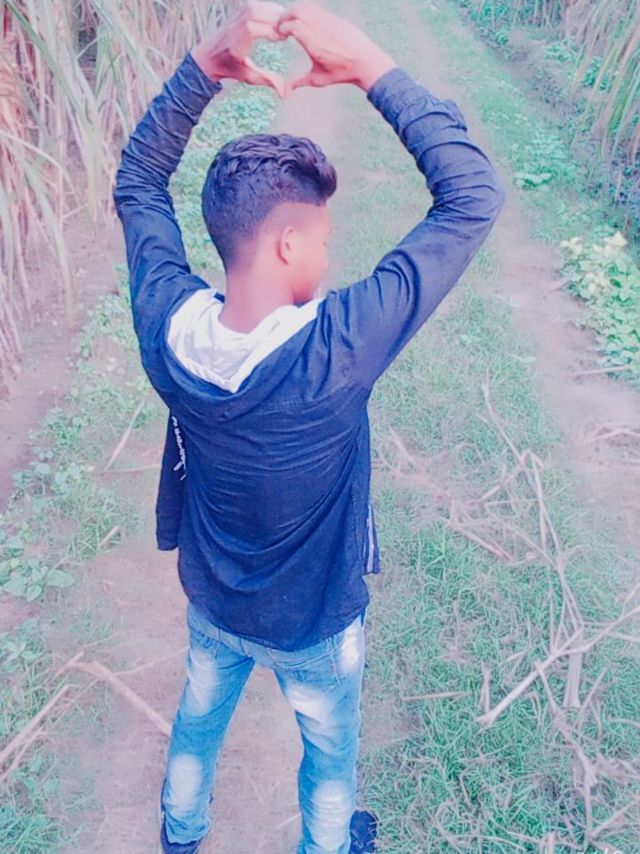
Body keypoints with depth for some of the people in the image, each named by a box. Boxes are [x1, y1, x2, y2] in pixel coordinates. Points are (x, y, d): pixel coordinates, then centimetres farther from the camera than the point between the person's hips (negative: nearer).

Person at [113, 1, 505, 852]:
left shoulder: (167, 329, -26)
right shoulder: (336, 352, -39)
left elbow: (138, 182, -9)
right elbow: (475, 196, -33)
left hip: (210, 607, 4)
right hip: (315, 625, -4)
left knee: (197, 726, 33)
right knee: (331, 751, 29)